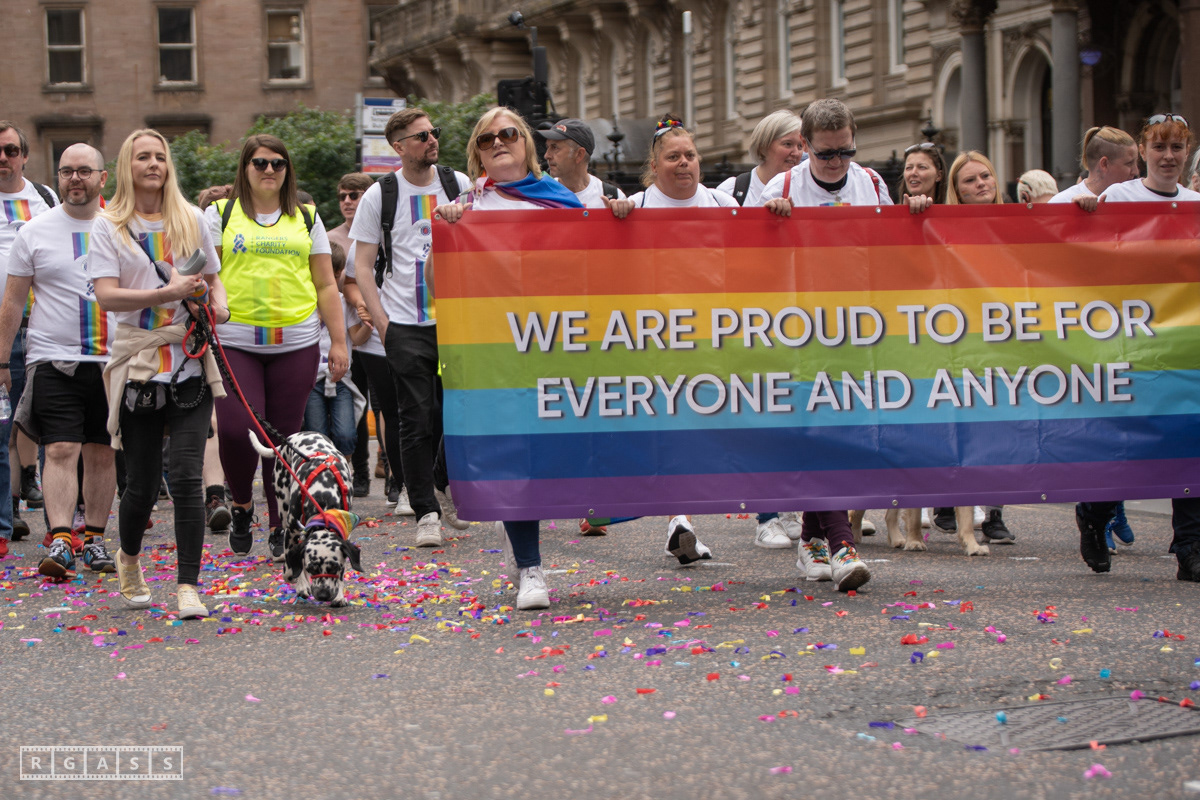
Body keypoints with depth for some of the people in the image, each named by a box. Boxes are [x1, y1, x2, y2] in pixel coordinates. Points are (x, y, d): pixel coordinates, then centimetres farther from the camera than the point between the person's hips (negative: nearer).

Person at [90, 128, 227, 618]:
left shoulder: (191, 219, 12)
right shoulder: (109, 226, 2)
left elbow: (212, 276, 24)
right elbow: (107, 296, -9)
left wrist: (218, 301, 1)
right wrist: (168, 293, -20)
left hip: (191, 362, 2)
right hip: (138, 362, -1)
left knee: (187, 475, -9)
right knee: (142, 481, 4)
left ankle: (188, 587, -7)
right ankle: (128, 559, 34)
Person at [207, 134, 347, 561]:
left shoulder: (306, 218, 14)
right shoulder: (220, 214, 9)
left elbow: (326, 285, 14)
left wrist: (339, 342, 9)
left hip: (296, 342, 1)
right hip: (235, 341, -1)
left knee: (286, 435, 1)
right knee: (235, 429, -13)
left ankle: (281, 527, 13)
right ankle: (241, 504, 15)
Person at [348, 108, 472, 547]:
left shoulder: (459, 184, 6)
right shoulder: (379, 196, 1)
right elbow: (362, 267, 3)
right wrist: (380, 321, -4)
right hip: (405, 325, -2)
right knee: (417, 420, -5)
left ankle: (446, 485, 31)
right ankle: (426, 512, 1)